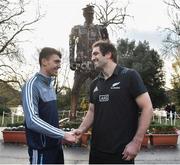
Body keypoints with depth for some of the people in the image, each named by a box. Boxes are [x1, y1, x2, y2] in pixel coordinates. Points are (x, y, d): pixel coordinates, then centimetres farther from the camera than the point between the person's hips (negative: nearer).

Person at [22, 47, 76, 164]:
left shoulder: (50, 85, 10)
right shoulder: (32, 85, -16)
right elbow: (32, 121, -27)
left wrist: (59, 137, 14)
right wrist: (63, 134, -24)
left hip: (55, 145, 8)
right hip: (41, 149, -8)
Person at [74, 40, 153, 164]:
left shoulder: (129, 76, -9)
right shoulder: (95, 84, 8)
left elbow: (147, 108, -11)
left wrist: (136, 142, -15)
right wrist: (81, 129, -3)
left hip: (122, 151, -5)